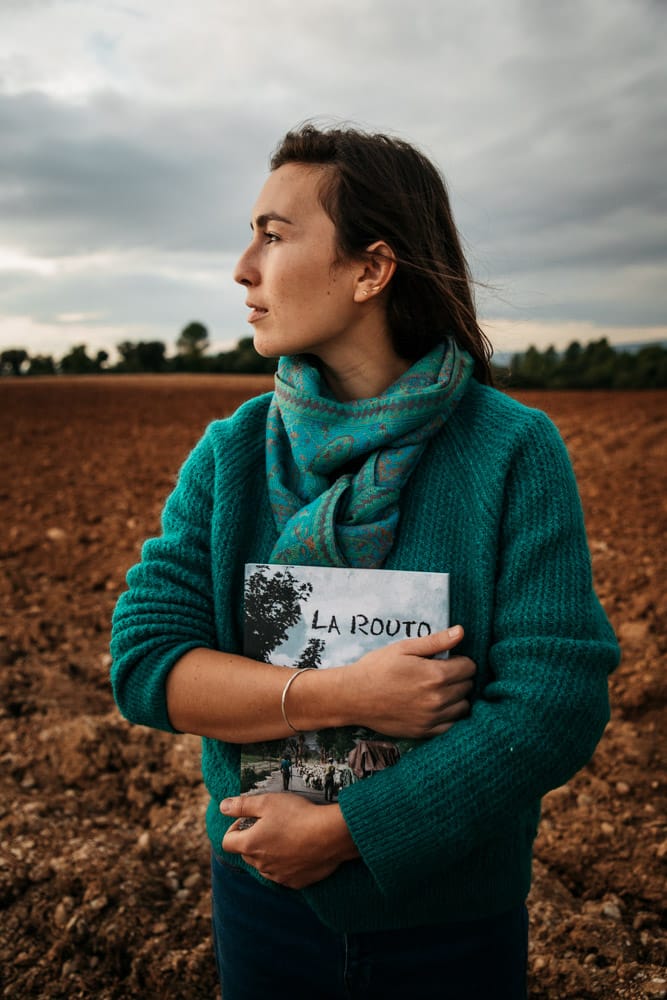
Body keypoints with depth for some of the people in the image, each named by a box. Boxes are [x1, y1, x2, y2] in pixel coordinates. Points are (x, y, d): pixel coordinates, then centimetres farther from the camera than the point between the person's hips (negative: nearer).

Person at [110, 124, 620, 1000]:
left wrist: (337, 829, -20)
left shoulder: (518, 454, -17)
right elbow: (144, 661, -13)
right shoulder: (229, 457, -8)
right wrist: (344, 695, -26)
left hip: (455, 918, -2)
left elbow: (558, 705, -20)